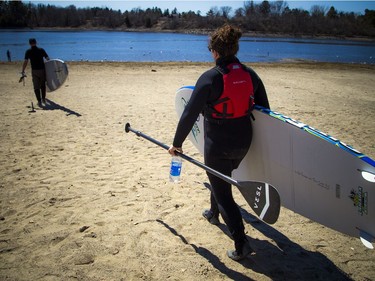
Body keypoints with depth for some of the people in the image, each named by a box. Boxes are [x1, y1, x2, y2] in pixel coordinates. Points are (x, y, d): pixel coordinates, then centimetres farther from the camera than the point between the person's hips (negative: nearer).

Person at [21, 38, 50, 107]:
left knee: (36, 87, 4)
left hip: (34, 71, -2)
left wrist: (23, 72, -6)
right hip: (42, 70, 2)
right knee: (43, 85, 19)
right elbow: (48, 59, 0)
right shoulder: (41, 50, 3)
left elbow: (25, 62, -9)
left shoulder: (28, 51, -1)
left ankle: (39, 101, -1)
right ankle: (43, 99, 27)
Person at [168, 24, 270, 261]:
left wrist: (177, 143, -4)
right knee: (222, 179, 31)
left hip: (218, 146, -6)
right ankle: (214, 214, 53)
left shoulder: (210, 78, -17)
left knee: (223, 193, 5)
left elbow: (190, 114, -16)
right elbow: (264, 109, 6)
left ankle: (242, 244, 2)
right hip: (243, 143, 7)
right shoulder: (250, 75, -1)